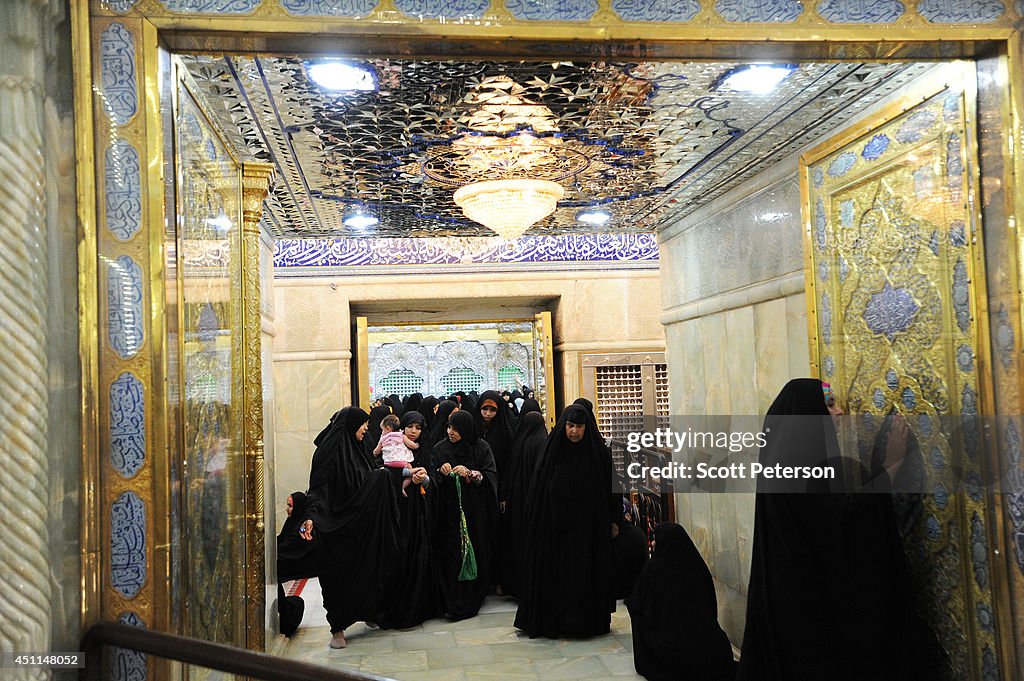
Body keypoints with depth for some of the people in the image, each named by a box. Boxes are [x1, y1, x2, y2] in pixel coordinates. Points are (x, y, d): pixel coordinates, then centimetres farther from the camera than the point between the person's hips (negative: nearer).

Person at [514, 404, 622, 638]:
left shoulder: (599, 453, -2)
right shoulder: (553, 451, -1)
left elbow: (612, 487, 2)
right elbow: (539, 491, 1)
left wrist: (614, 520, -1)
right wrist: (538, 522, -2)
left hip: (589, 527, 0)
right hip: (556, 526, 1)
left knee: (589, 573, 5)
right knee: (556, 572, 4)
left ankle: (589, 619, 19)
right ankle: (554, 621, 15)